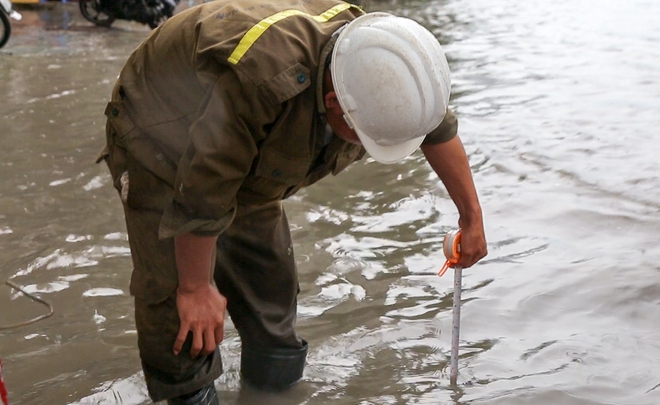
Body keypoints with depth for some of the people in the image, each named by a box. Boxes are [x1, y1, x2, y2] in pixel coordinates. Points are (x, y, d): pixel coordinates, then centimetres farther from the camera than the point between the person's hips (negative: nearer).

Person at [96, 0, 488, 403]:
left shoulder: (372, 60, -21)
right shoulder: (256, 82, -45)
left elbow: (440, 129, -1)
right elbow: (200, 198, -35)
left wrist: (472, 215, 6)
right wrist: (195, 288, -22)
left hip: (246, 164, 6)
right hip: (161, 150, -6)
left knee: (270, 282, 9)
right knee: (174, 290, -14)